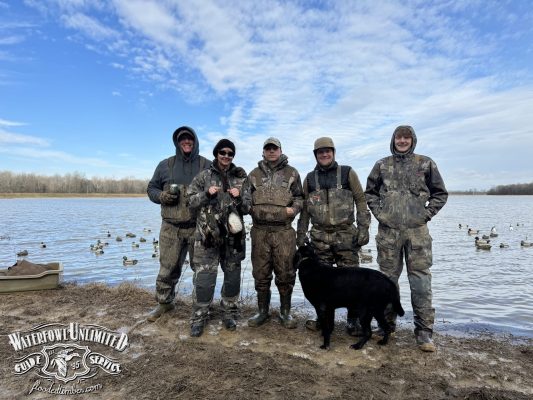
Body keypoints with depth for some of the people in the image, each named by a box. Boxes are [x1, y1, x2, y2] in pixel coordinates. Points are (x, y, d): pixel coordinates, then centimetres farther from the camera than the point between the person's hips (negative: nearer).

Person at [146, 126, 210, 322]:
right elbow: (151, 188, 15)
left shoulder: (206, 165, 6)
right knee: (168, 267, 8)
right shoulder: (165, 165, 9)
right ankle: (164, 302, 28)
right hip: (171, 227, 1)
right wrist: (162, 196, -6)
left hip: (199, 227, -1)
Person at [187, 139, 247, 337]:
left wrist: (239, 196, -8)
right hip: (207, 233, -2)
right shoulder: (203, 176, 4)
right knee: (204, 276, -2)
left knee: (233, 276, 11)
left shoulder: (241, 177, 8)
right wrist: (206, 194, -12)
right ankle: (199, 317, 15)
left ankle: (229, 313, 29)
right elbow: (191, 200, 5)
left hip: (233, 234, 2)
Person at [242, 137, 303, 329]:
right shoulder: (254, 174, 12)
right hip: (260, 231, 2)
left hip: (284, 231, -1)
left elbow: (299, 197, 14)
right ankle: (262, 311, 25)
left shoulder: (291, 173, 10)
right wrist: (250, 208, -8)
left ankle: (285, 312, 22)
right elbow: (245, 197, 13)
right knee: (261, 273, 9)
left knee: (285, 273, 3)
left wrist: (294, 208, -5)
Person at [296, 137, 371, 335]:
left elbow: (360, 200, 3)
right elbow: (305, 208, 14)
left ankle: (353, 320, 14)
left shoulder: (348, 173, 4)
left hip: (346, 234, -2)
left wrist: (363, 228, -5)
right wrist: (301, 233, 10)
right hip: (320, 236, 2)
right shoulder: (310, 178, 11)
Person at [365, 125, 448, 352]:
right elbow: (369, 192, 16)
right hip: (388, 231, 1)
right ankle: (387, 323, 24)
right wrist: (378, 212, 3)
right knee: (388, 278, 9)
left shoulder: (426, 164, 6)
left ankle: (424, 331, 12)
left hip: (417, 230, -1)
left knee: (421, 280, -1)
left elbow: (440, 193, 11)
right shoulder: (382, 165, 8)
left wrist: (426, 214, -1)